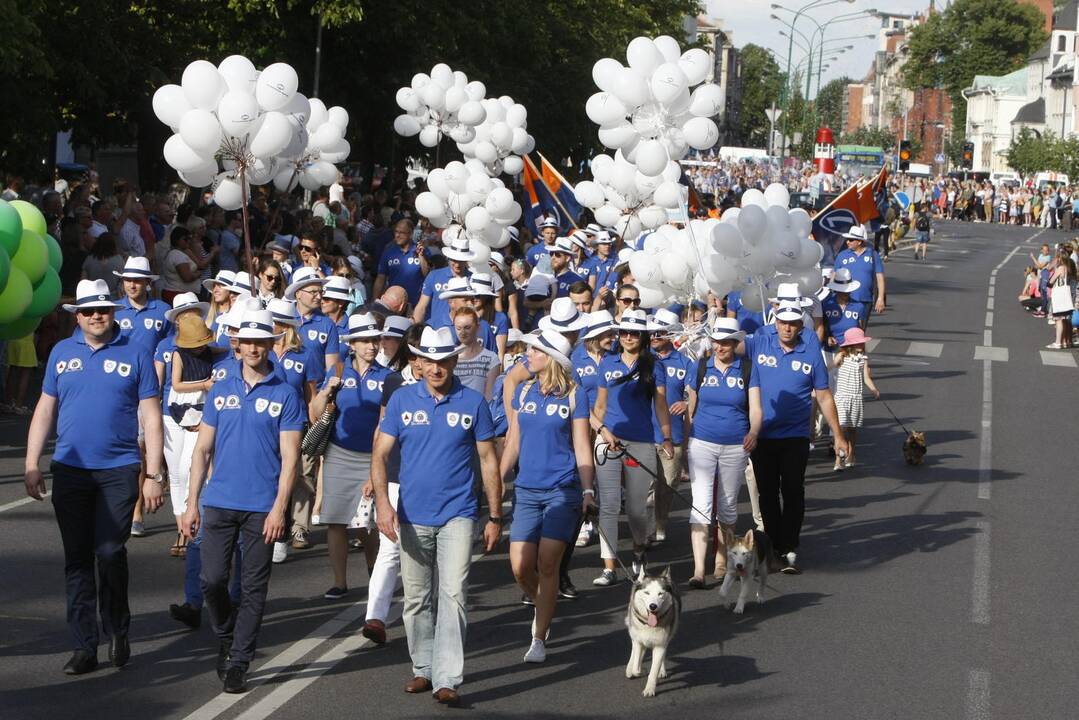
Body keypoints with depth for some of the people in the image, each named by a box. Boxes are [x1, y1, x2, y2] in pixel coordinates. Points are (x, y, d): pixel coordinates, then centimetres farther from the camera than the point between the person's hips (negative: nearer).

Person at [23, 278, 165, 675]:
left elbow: (151, 418, 1)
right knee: (77, 560, 5)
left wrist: (154, 475, -4)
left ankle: (118, 631, 13)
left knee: (110, 553, -10)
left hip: (119, 471, -3)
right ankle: (84, 646, 10)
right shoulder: (62, 352, 9)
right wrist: (32, 465, 5)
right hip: (70, 471, 3)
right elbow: (45, 410, 12)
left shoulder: (134, 354, 1)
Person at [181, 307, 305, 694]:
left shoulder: (285, 395, 0)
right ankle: (225, 638, 26)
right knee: (212, 579, -1)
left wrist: (279, 508, -12)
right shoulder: (220, 391, 9)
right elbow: (203, 449, 11)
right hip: (219, 502, 2)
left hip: (262, 508, -2)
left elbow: (289, 457, -4)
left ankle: (238, 663, 9)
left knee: (253, 587, 2)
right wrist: (192, 503, 5)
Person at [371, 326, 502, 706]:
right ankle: (423, 669, 27)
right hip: (412, 517, 2)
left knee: (453, 595, -13)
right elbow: (380, 454, 0)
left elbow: (488, 460, 5)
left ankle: (447, 680, -14)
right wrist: (382, 501, -15)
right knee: (416, 600, 11)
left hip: (456, 515, -2)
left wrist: (495, 517, 4)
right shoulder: (402, 400, 2)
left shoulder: (473, 402, 0)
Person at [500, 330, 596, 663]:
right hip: (527, 491, 4)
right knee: (520, 566, -3)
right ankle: (542, 607, 28)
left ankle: (539, 639, 0)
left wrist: (588, 490, -10)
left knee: (547, 563, -8)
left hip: (562, 490, -4)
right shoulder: (524, 392, 9)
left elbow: (582, 448, -2)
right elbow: (513, 443, 14)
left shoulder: (573, 396, -3)